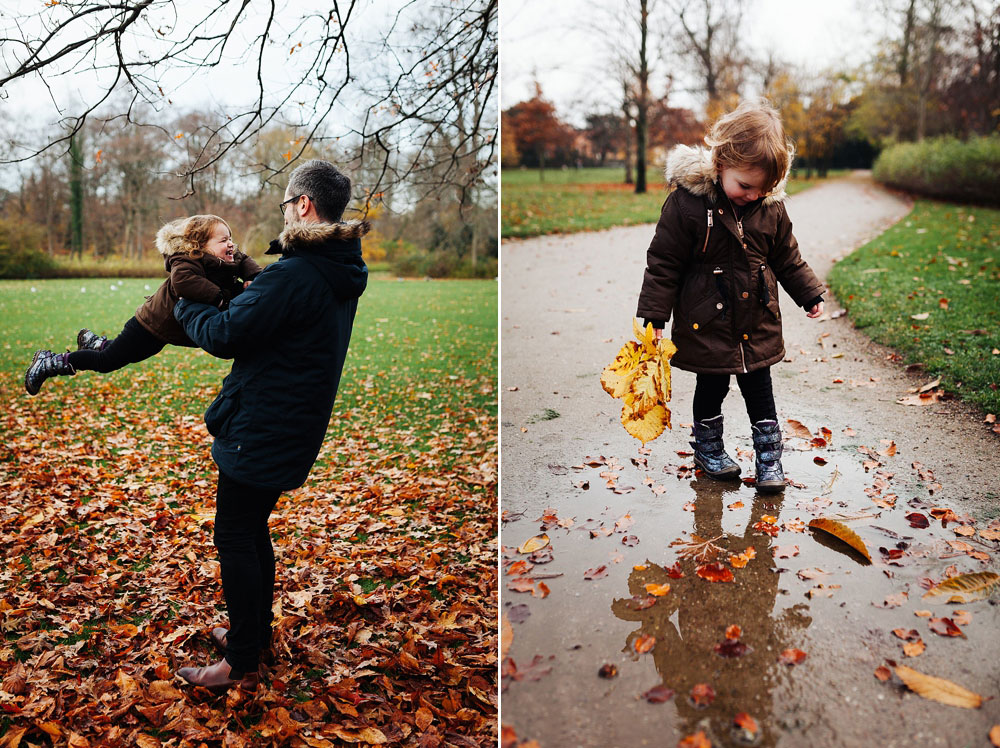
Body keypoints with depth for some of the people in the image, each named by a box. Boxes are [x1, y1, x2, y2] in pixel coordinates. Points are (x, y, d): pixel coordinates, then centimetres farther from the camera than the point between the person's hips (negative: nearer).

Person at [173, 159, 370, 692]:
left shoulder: (294, 274, -23)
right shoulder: (342, 273, 8)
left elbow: (224, 334, -19)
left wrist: (182, 304, -1)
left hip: (260, 429, -9)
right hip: (294, 429, 9)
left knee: (235, 538, 3)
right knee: (254, 529, 22)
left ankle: (241, 664, 14)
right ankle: (258, 632, 36)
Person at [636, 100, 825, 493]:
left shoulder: (771, 205, -3)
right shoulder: (687, 201, -17)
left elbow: (786, 256, 12)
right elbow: (663, 262, -13)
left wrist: (810, 294, 16)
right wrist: (653, 316, -13)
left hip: (758, 321, 3)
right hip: (707, 321, -3)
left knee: (760, 390, 11)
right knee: (711, 387, 13)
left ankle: (769, 456, 25)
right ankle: (708, 447, 34)